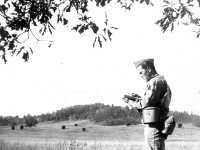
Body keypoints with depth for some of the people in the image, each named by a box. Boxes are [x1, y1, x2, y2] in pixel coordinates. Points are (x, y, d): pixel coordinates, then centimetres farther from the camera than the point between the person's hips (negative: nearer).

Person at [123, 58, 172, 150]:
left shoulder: (155, 82, -11)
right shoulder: (161, 81, 20)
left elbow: (147, 103, -17)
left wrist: (132, 103, -3)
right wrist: (139, 98, 13)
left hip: (153, 127, -10)